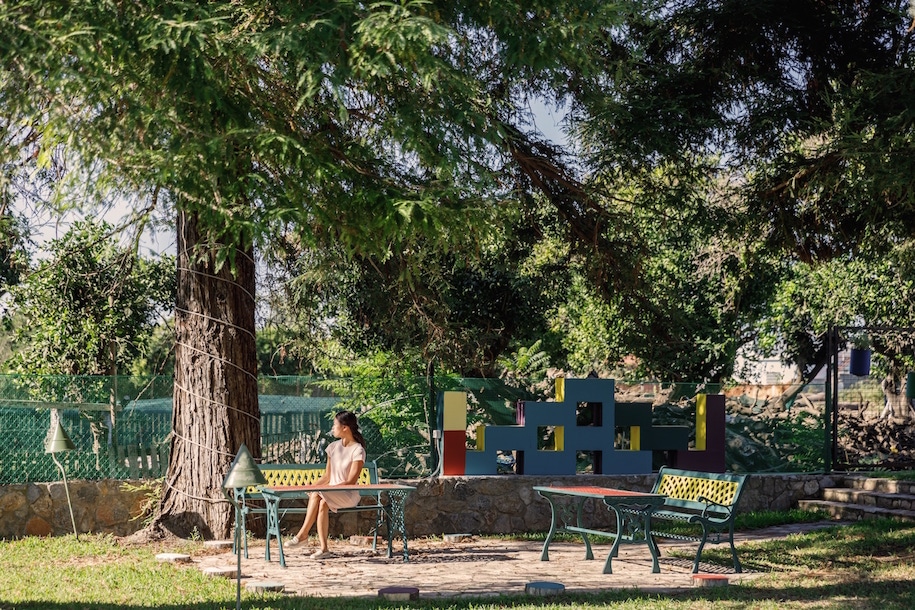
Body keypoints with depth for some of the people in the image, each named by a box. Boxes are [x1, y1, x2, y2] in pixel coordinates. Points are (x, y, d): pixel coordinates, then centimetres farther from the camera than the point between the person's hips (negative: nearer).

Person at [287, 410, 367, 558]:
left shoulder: (358, 450, -8)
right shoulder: (333, 447, 12)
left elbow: (351, 482, -13)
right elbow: (327, 476, 14)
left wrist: (328, 489, -22)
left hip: (349, 495, -5)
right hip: (331, 494, 5)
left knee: (317, 495, -30)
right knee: (323, 503, -31)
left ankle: (303, 533, -23)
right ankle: (323, 547, -33)